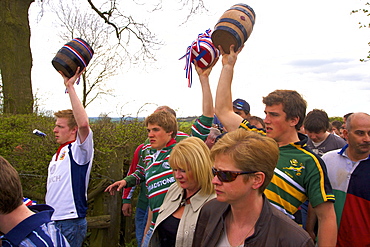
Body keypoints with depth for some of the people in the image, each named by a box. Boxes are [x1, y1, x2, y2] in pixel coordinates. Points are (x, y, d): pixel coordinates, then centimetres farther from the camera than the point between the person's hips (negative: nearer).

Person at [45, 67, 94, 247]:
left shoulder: (79, 150, -8)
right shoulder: (57, 155, 19)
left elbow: (83, 124, -28)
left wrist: (70, 87, -26)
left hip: (70, 223, -8)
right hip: (52, 221, 8)